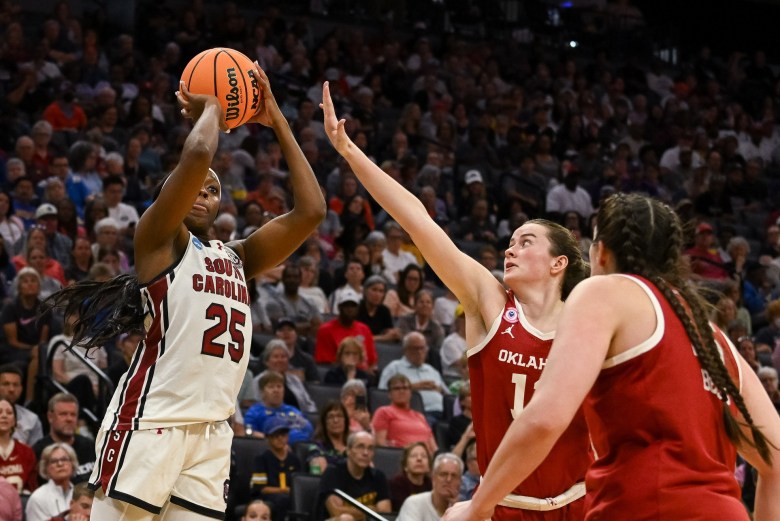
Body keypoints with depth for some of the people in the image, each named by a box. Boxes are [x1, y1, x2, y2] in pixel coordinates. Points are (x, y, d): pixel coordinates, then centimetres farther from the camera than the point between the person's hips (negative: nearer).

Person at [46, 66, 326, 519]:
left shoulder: (238, 258, 20)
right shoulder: (158, 239, 2)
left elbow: (311, 210, 12)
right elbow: (197, 156, -14)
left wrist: (276, 120, 14)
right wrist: (212, 108, 5)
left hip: (213, 430, 6)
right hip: (150, 418, -6)